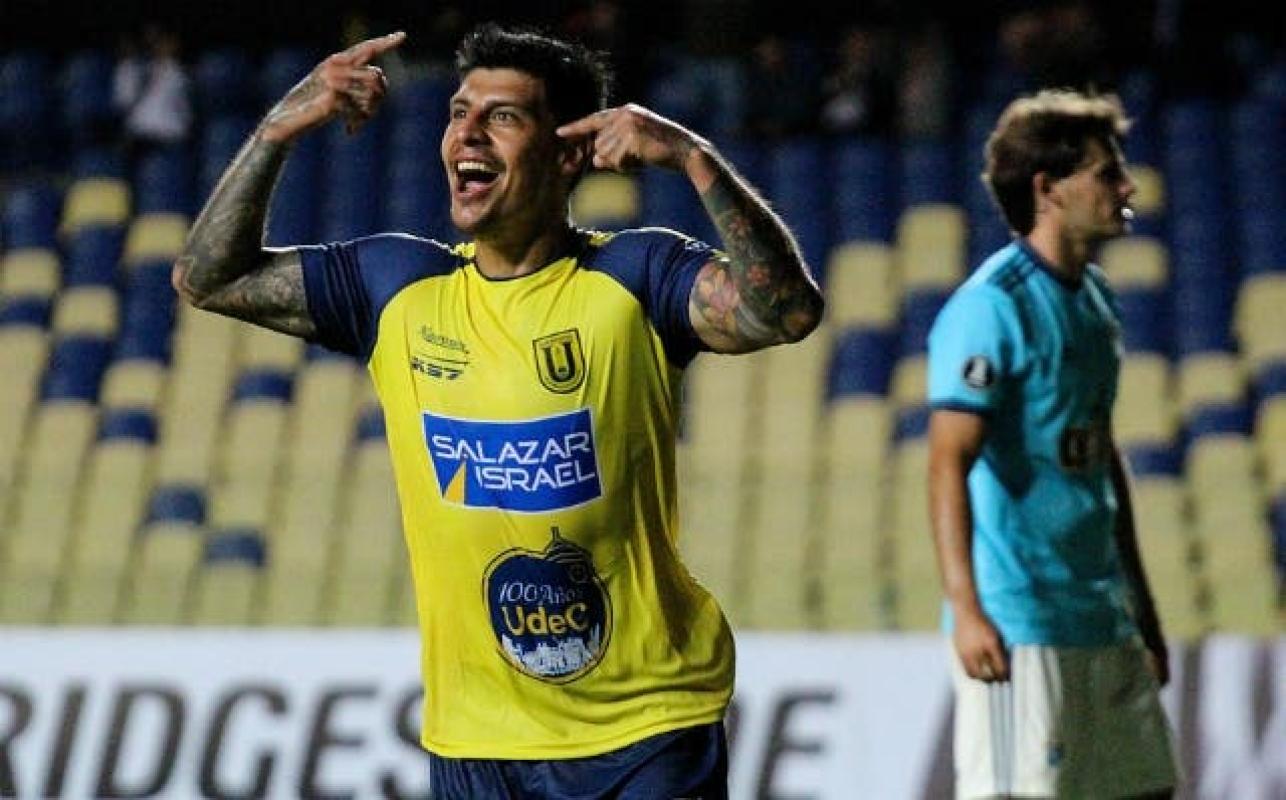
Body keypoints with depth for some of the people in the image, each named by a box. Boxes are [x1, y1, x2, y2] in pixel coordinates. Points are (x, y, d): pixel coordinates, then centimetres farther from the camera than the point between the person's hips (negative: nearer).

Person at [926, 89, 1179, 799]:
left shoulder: (1093, 299, 14)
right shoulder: (991, 308, -14)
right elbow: (949, 462, -20)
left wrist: (1139, 602, 23)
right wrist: (965, 608, -28)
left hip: (1103, 616, 9)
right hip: (1019, 623, -9)